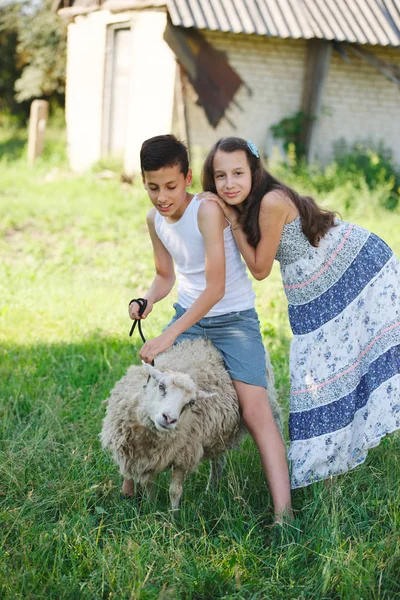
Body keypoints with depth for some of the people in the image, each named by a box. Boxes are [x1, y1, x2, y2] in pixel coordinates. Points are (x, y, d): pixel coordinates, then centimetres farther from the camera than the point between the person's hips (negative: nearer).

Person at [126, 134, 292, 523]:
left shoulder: (208, 211, -24)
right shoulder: (154, 220, -2)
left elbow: (215, 287, -27)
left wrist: (169, 336, -29)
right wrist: (148, 300, -10)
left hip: (233, 318, -6)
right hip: (188, 315, 6)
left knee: (255, 410, -17)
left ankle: (283, 513, -20)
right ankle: (130, 486, 17)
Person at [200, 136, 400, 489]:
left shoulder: (272, 201, -27)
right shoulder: (248, 205, -2)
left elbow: (260, 268, -19)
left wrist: (232, 218, -21)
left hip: (360, 265, -8)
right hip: (314, 296, 8)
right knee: (317, 376, 11)